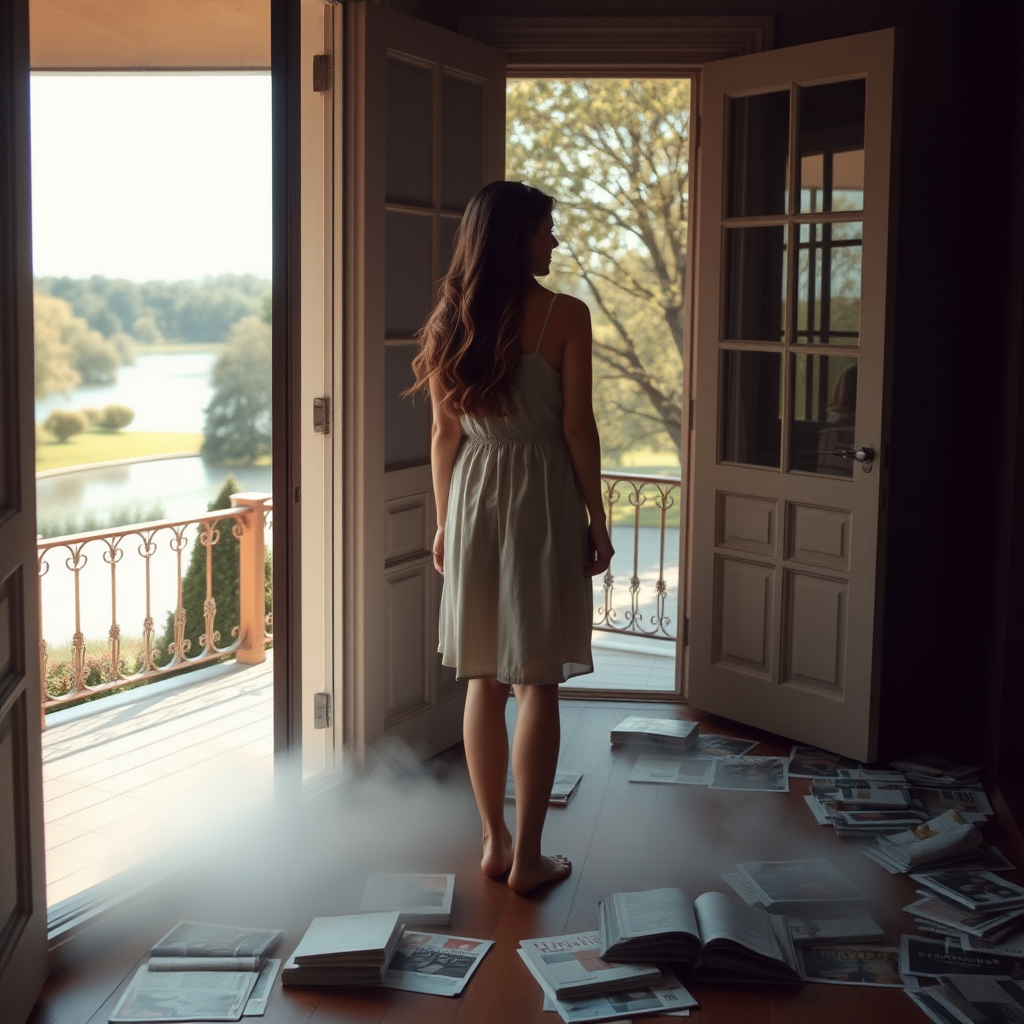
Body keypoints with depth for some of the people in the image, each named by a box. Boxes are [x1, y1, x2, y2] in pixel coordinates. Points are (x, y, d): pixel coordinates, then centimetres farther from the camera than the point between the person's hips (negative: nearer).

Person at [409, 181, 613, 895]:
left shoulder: (451, 320, 5)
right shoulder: (565, 315, -9)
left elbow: (445, 433, 7)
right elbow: (577, 427, -9)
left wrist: (444, 524, 15)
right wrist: (597, 522, -1)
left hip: (473, 499, 5)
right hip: (543, 499, -5)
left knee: (485, 681, 12)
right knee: (537, 685, 1)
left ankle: (494, 841, 21)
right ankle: (528, 858, 7)